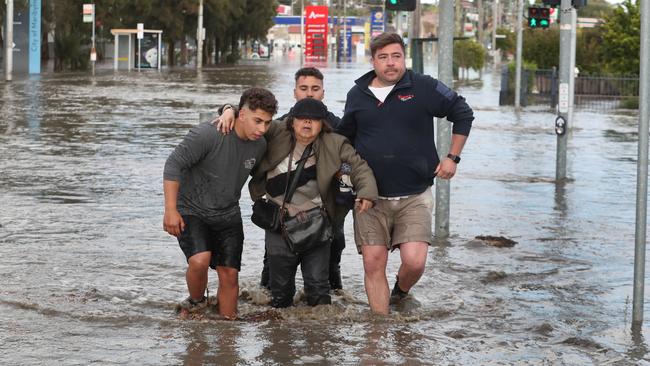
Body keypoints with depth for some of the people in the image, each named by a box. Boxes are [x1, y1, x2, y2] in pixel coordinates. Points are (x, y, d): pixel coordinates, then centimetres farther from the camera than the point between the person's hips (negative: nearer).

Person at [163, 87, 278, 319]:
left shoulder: (260, 145, -3)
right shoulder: (208, 135, -24)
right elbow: (174, 165, -21)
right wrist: (171, 210, -23)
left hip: (228, 215, 6)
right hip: (191, 211, -5)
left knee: (229, 274, 1)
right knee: (200, 260, -26)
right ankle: (196, 303, 2)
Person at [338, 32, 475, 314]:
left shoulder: (424, 88, -2)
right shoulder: (357, 95, 7)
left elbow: (463, 114, 9)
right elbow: (345, 135, 26)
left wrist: (452, 157, 5)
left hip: (414, 197, -2)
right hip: (371, 196, 2)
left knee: (414, 262, -14)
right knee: (373, 264, -3)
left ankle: (400, 293, 19)